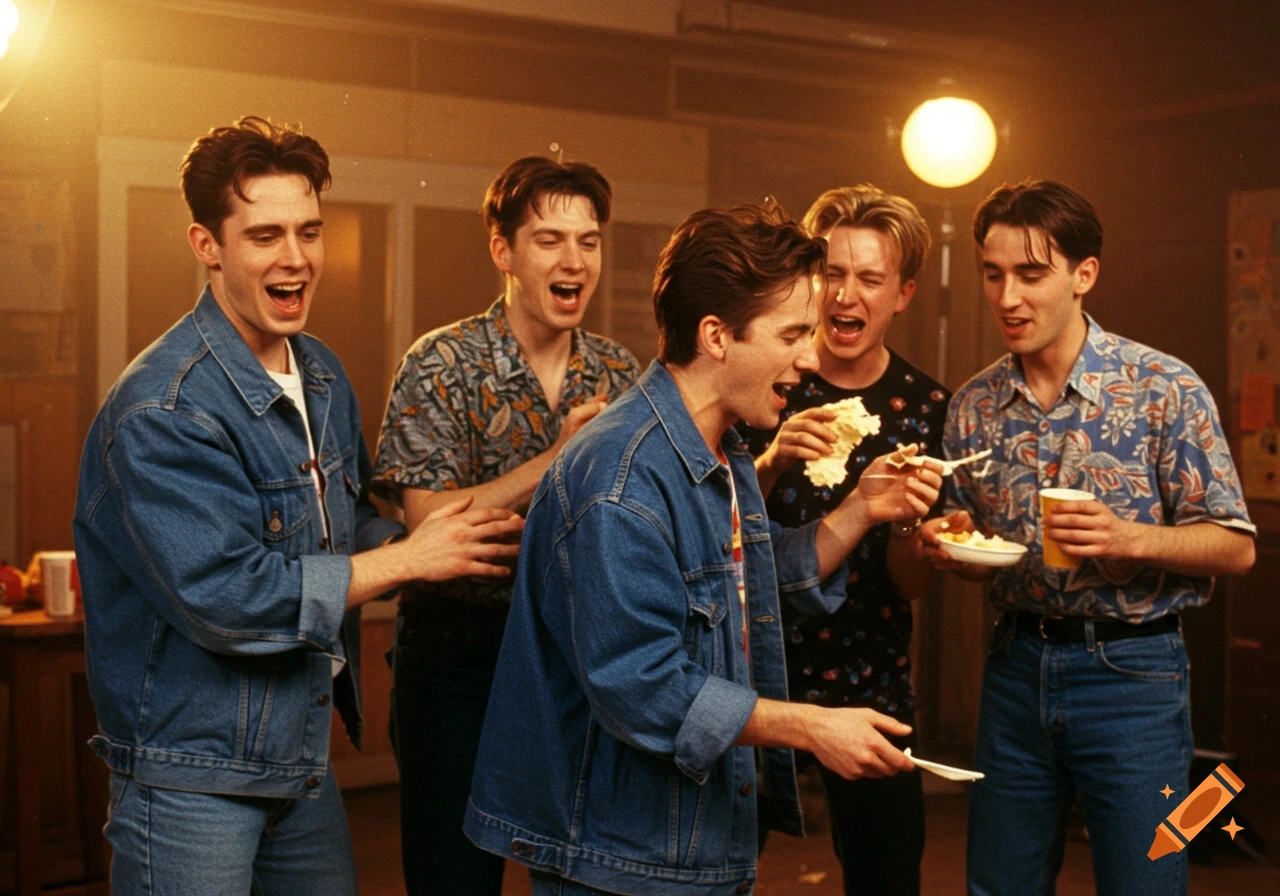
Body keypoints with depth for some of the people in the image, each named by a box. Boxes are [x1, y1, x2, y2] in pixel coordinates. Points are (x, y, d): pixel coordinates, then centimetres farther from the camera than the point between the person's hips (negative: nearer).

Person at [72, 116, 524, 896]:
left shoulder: (323, 376, 6)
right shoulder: (162, 412, -22)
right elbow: (220, 597, -27)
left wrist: (457, 543, -6)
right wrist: (409, 558, -19)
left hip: (304, 758, 8)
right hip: (191, 768, -8)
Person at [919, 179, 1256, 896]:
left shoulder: (1167, 390, -10)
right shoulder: (974, 407, 3)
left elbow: (1236, 548, -8)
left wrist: (1130, 538, -24)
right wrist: (951, 545, -8)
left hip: (1132, 674, -4)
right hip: (1018, 667, 4)